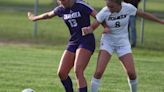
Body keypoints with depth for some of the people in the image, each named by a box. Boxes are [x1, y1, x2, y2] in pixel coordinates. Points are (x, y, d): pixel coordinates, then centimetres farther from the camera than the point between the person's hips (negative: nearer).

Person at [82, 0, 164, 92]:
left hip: (123, 43, 1)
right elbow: (93, 27, -17)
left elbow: (143, 14, 0)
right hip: (107, 42, -1)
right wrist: (87, 30, -41)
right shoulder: (104, 12, -21)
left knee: (131, 73, -7)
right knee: (99, 72, -17)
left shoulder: (128, 8, -17)